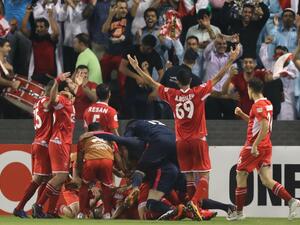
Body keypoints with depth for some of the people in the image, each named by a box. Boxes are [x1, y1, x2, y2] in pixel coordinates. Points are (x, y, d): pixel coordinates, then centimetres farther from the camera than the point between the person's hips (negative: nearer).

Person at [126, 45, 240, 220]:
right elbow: (217, 78, -6)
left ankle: (195, 210, 8)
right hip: (198, 140, -3)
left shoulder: (172, 95, 0)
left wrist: (137, 68, 19)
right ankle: (194, 202, -27)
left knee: (189, 177, 10)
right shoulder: (198, 93, -7)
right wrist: (231, 61, -2)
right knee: (204, 175, -3)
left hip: (181, 142, 3)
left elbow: (151, 83, 9)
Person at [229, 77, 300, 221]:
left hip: (255, 147, -8)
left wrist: (254, 145, -25)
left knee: (240, 175, 6)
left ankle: (238, 212, 12)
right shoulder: (267, 104, 13)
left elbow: (265, 127, -26)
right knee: (266, 180, 2)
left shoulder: (258, 105, -16)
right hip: (266, 146, 8)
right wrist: (241, 114, 17)